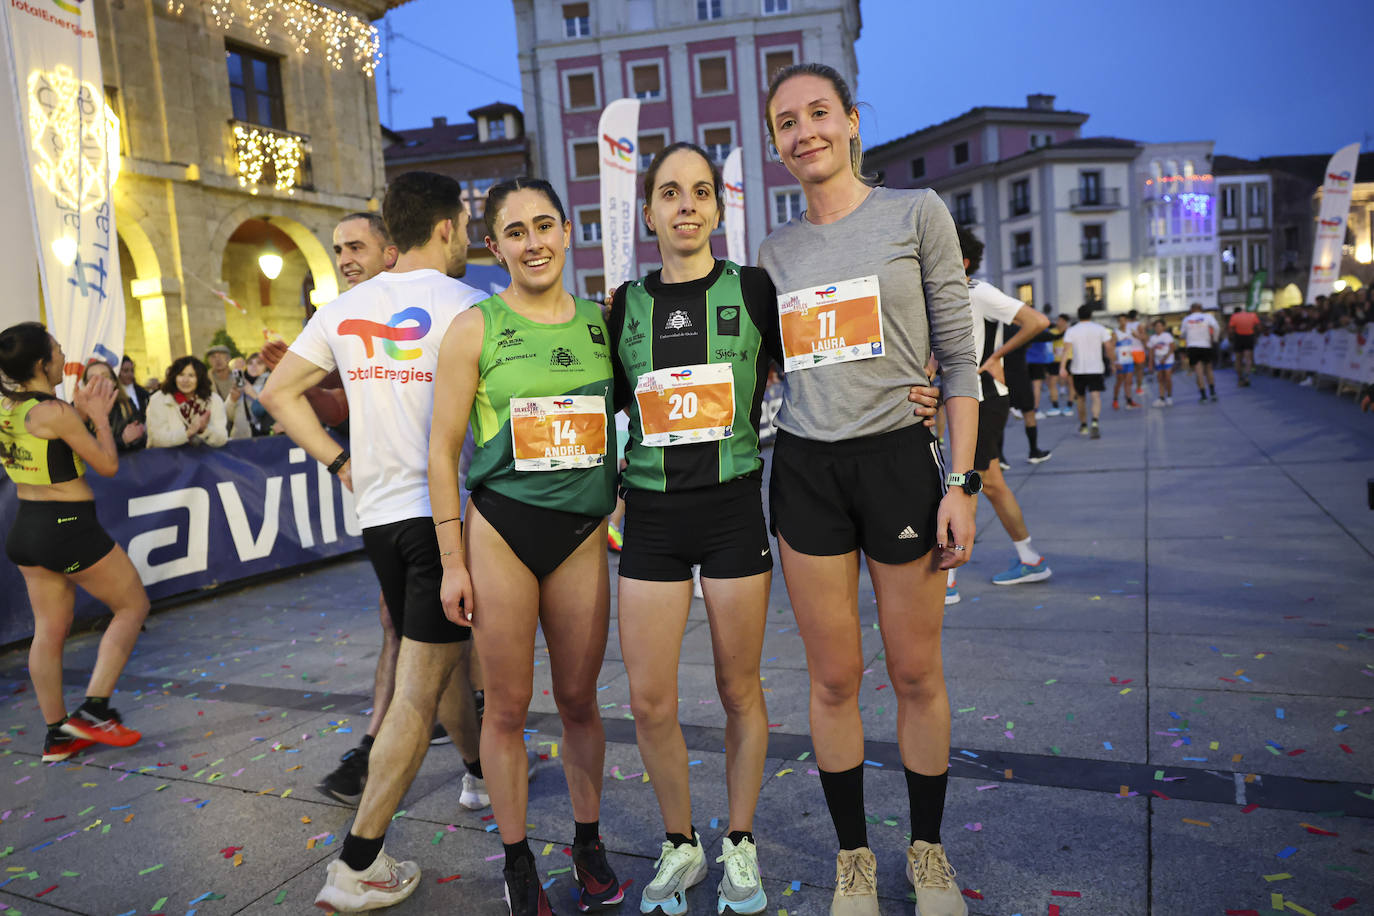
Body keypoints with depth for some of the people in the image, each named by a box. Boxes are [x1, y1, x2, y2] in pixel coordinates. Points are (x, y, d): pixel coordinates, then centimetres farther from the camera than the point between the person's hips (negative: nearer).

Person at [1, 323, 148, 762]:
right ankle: (93, 709, 5)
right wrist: (99, 415, 1)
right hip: (69, 527, -8)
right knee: (133, 606, 8)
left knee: (49, 630, 14)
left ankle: (57, 734, 22)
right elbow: (108, 465, -10)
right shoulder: (56, 412, -20)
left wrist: (79, 412, 13)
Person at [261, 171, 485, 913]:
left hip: (378, 513, 7)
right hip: (441, 510, -7)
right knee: (420, 688, -1)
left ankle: (483, 766, 44)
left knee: (444, 656, 24)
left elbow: (278, 392, 12)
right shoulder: (466, 305, -10)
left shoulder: (345, 308, 8)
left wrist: (341, 462, 12)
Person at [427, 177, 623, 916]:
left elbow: (631, 423, 16)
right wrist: (452, 561, -4)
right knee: (508, 706, 7)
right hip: (500, 528, -2)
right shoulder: (475, 329, -2)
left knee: (579, 698, 12)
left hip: (583, 532, 2)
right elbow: (443, 451, -2)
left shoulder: (603, 323, 6)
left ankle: (589, 843, 32)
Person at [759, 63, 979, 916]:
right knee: (834, 678, 8)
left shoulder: (916, 213, 1)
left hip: (898, 458, -2)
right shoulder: (777, 248, 11)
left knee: (917, 672, 7)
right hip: (805, 469, 3)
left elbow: (960, 358, -2)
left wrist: (961, 480, -8)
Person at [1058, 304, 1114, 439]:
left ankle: (1083, 425, 29)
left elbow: (1066, 350, -10)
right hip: (1096, 369, -1)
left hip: (1078, 370, 1)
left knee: (1081, 398, 17)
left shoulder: (1071, 331, 1)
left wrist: (1062, 368, -17)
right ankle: (1095, 422, -34)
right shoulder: (1100, 329, 2)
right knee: (1096, 397, -10)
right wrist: (1111, 362, 15)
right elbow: (1108, 348, 0)